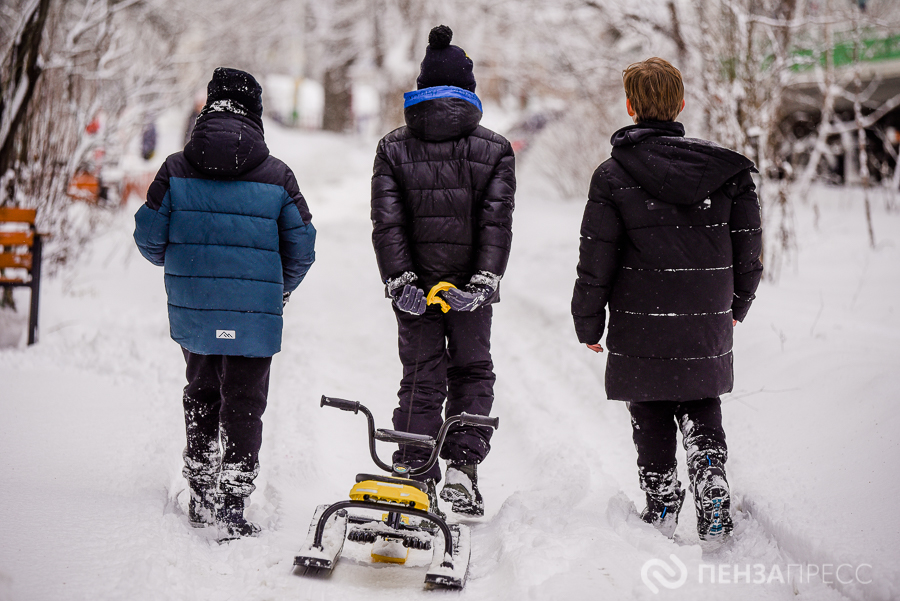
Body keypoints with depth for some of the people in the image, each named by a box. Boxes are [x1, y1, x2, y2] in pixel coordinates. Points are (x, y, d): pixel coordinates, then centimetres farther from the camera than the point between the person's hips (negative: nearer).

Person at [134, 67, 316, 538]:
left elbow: (149, 237, 1)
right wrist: (280, 289, 20)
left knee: (201, 395, 21)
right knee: (244, 404, 5)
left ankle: (201, 497, 28)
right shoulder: (276, 175, -5)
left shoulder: (176, 169, -3)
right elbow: (301, 248, 0)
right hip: (254, 315, -3)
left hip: (191, 310, 3)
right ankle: (231, 504, 2)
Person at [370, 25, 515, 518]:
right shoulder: (495, 150, 0)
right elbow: (497, 222, -9)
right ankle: (462, 471, 5)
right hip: (470, 283, -1)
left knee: (420, 380, 10)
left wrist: (399, 282, -9)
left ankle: (415, 480, 8)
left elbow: (386, 222, -7)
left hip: (414, 287, 1)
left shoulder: (393, 148, 2)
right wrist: (483, 281, -13)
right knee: (472, 374, 14)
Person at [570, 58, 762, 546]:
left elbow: (596, 263, -9)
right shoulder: (727, 169, -1)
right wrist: (735, 306, 21)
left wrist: (589, 323, 4)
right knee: (704, 423, 16)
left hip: (641, 331, -3)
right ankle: (714, 518, 11)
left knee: (652, 426, 13)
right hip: (708, 330, 3)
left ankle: (662, 508, 19)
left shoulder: (613, 176, -10)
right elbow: (748, 250, 5)